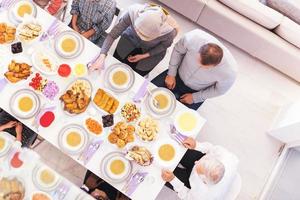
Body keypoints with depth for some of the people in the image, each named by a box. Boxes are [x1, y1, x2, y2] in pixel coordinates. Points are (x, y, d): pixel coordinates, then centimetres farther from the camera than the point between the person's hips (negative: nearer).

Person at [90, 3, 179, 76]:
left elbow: (165, 45, -15)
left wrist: (143, 56, -18)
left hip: (152, 51, -1)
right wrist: (101, 57, -42)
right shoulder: (134, 11, -39)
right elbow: (113, 34, -31)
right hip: (131, 38, 2)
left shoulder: (170, 30, -40)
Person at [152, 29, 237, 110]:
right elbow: (177, 51, -11)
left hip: (196, 91, -1)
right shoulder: (193, 38, -36)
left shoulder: (228, 72, -36)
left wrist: (195, 98, -9)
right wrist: (171, 74, -9)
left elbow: (219, 90, -13)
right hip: (179, 75, 2)